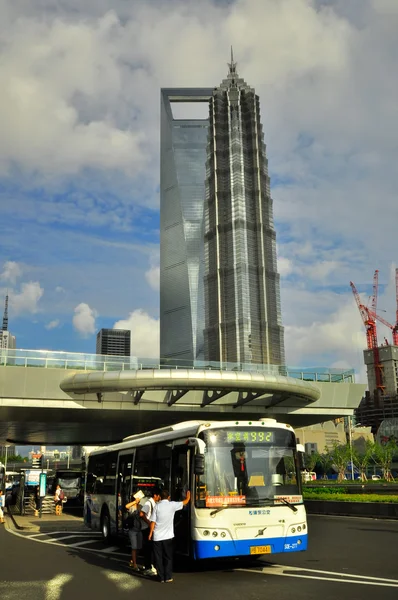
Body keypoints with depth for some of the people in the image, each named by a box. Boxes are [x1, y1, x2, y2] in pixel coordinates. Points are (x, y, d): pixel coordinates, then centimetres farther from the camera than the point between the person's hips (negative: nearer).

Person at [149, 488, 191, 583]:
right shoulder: (172, 505, -3)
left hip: (157, 536, 1)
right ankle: (168, 577, 9)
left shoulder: (157, 506, -2)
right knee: (168, 557, 11)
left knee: (158, 557, 9)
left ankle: (161, 577, 10)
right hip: (167, 536, -1)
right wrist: (188, 497, 29)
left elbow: (153, 521, -4)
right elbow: (184, 502, 10)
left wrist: (151, 533, 6)